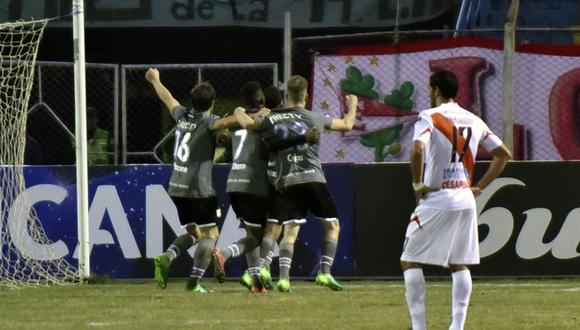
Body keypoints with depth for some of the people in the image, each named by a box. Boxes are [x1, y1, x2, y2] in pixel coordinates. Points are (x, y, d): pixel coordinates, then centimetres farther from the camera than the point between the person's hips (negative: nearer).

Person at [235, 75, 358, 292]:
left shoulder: (273, 120, 5)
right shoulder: (314, 119, 6)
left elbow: (248, 123, -5)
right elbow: (347, 125, 17)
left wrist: (239, 112, 18)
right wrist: (352, 105, 38)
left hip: (287, 183, 2)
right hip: (313, 178, -2)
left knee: (290, 230, 2)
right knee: (332, 225, 12)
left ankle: (283, 277, -15)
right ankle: (324, 273, 1)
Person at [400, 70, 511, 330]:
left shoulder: (429, 117, -7)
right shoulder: (474, 121, 11)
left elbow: (417, 149, -25)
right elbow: (503, 154, 15)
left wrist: (417, 184, -12)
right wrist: (480, 186, 14)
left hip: (436, 199, -5)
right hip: (465, 199, 5)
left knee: (410, 261, 4)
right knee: (459, 265, 12)